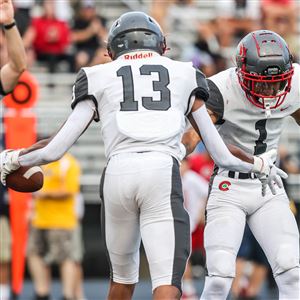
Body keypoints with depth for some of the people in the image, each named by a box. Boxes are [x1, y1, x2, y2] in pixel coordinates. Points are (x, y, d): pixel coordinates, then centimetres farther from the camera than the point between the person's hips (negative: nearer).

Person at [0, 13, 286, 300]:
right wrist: (260, 165, 44)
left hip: (118, 174, 2)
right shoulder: (185, 76, 24)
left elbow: (55, 149, 17)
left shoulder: (99, 78, 22)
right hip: (163, 174, -1)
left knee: (122, 276, 22)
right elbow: (223, 156, 24)